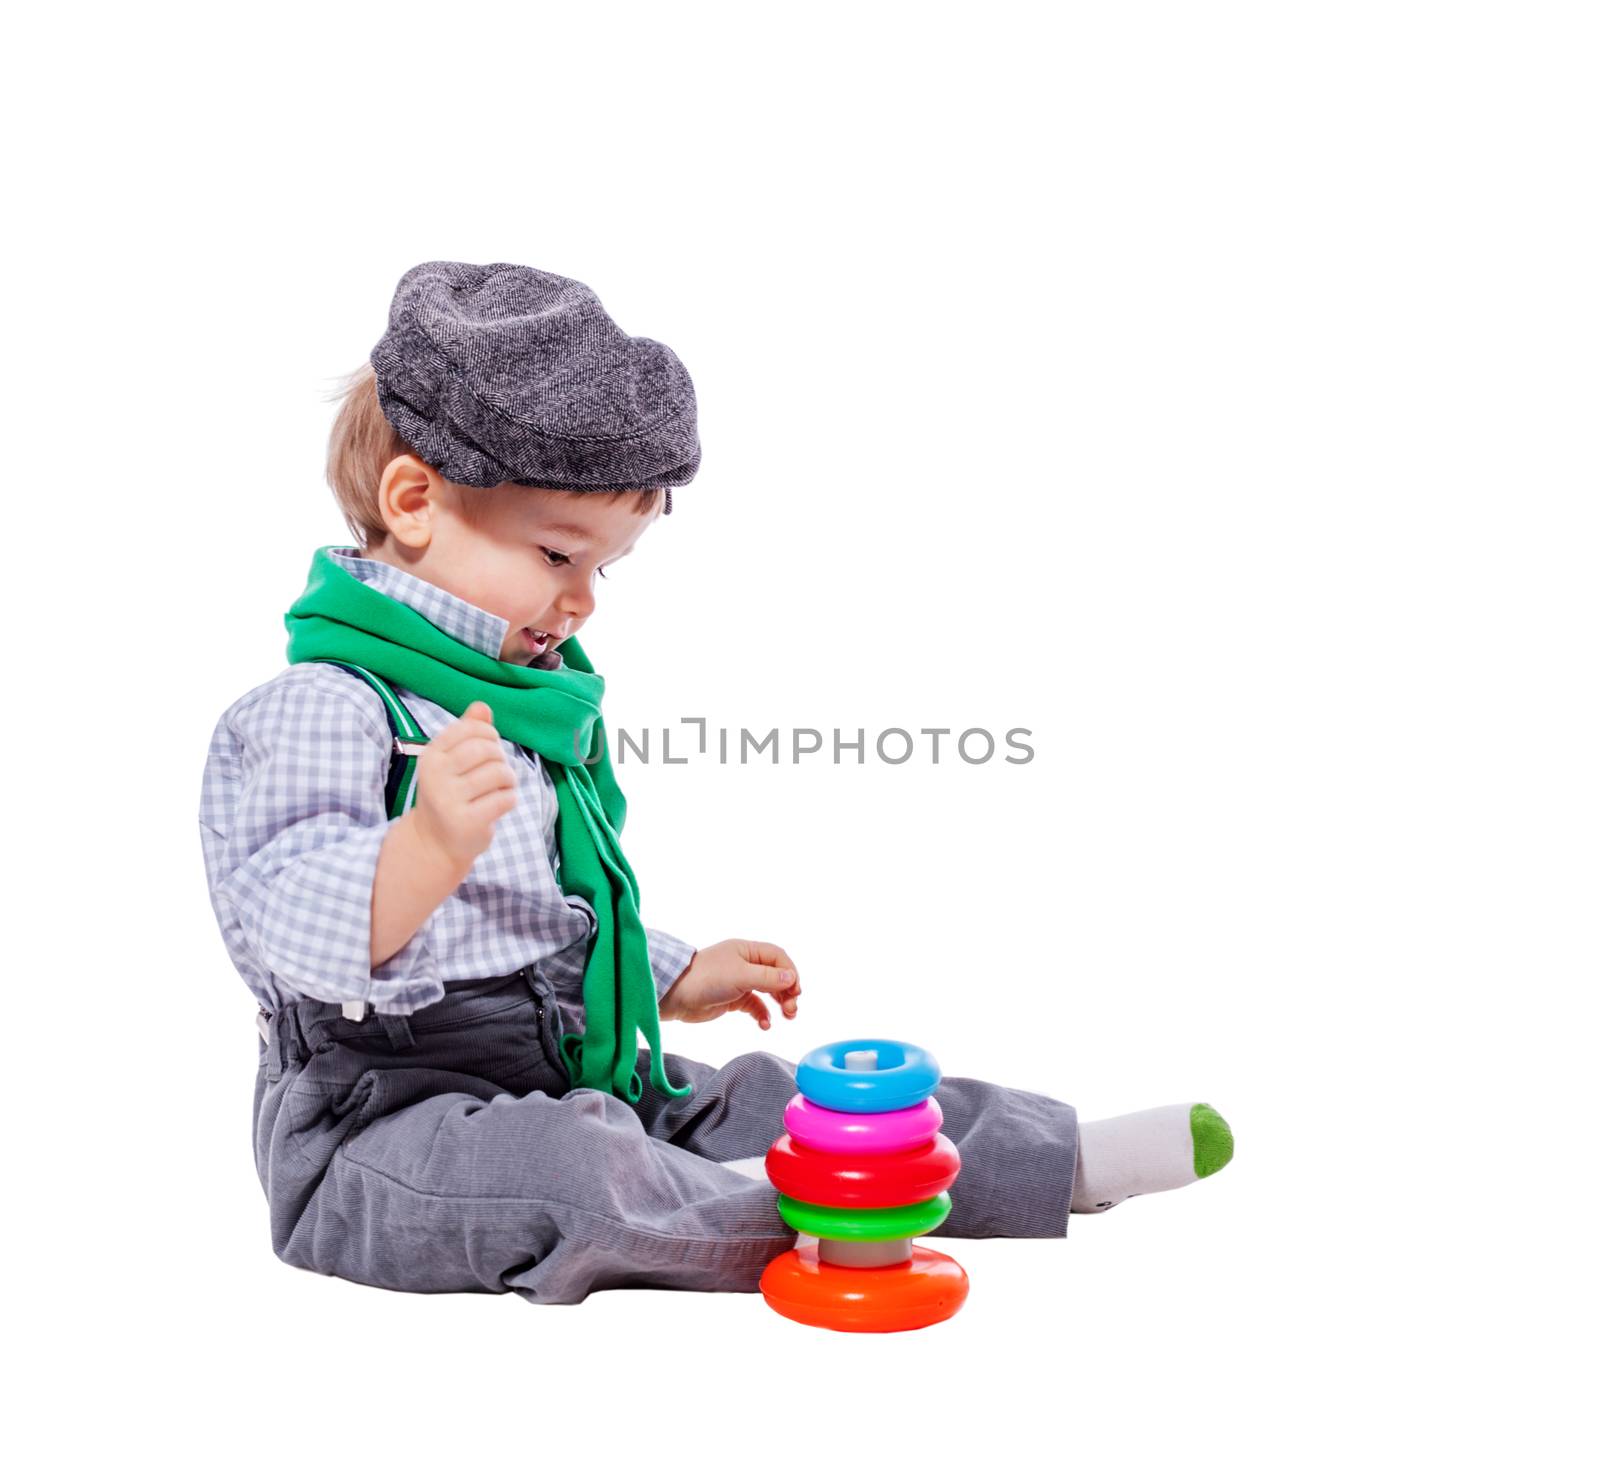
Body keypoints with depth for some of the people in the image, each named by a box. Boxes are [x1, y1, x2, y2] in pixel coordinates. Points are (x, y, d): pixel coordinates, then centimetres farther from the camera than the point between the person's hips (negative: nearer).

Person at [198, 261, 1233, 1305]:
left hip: (578, 1077, 8)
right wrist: (430, 846, -46)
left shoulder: (533, 704, 15)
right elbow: (302, 933, -30)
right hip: (384, 1124, -8)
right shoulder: (322, 708, -17)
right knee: (564, 1170, -38)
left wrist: (675, 978, 23)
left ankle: (1061, 1159, 4)